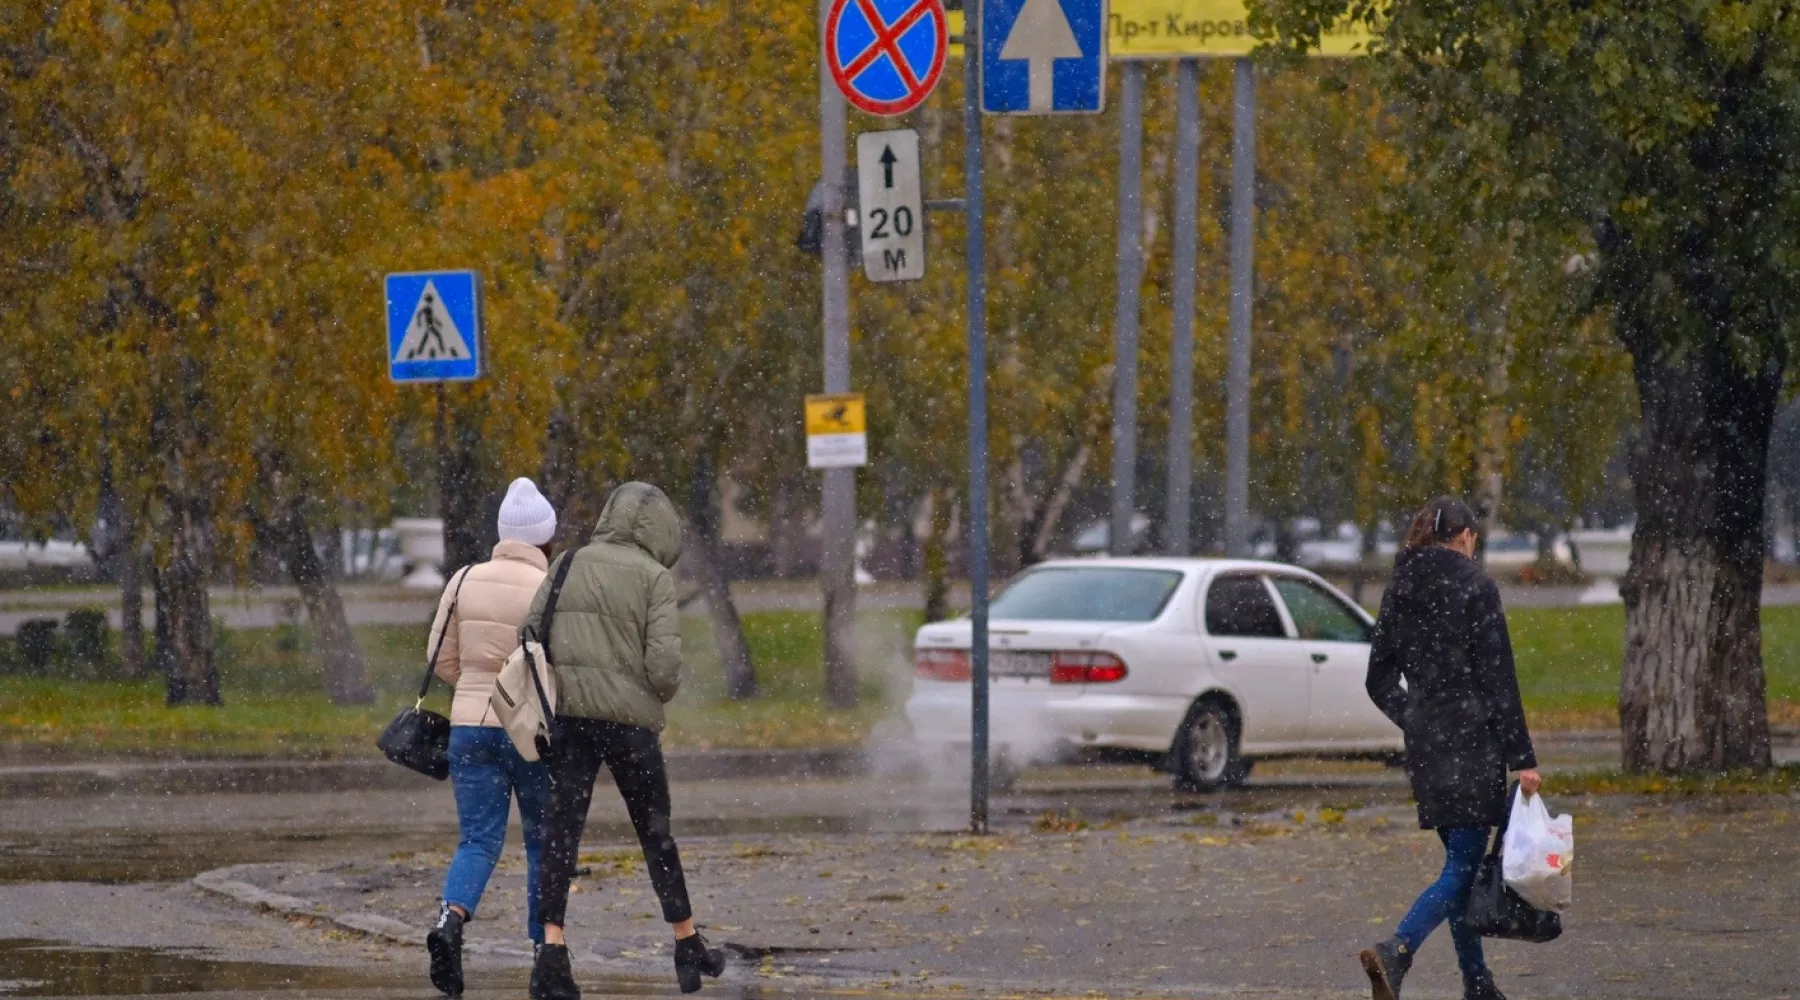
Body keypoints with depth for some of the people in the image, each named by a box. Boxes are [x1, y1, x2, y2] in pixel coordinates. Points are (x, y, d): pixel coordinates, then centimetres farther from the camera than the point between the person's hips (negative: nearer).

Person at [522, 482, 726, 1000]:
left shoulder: (568, 565, 7)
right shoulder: (654, 577, -5)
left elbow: (529, 637, 5)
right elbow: (664, 664, -12)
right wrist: (664, 692, 10)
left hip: (568, 717, 2)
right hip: (631, 719, -2)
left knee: (560, 835, -1)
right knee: (656, 835, 13)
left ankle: (552, 950, -16)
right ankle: (688, 947, 26)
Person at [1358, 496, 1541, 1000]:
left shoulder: (1400, 589, 9)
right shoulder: (1475, 586, -9)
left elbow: (1379, 680, 11)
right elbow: (1498, 678, -11)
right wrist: (1522, 758, -11)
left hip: (1424, 745, 7)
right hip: (1473, 741, -7)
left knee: (1461, 860, 16)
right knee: (1464, 864, -8)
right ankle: (1395, 952, -27)